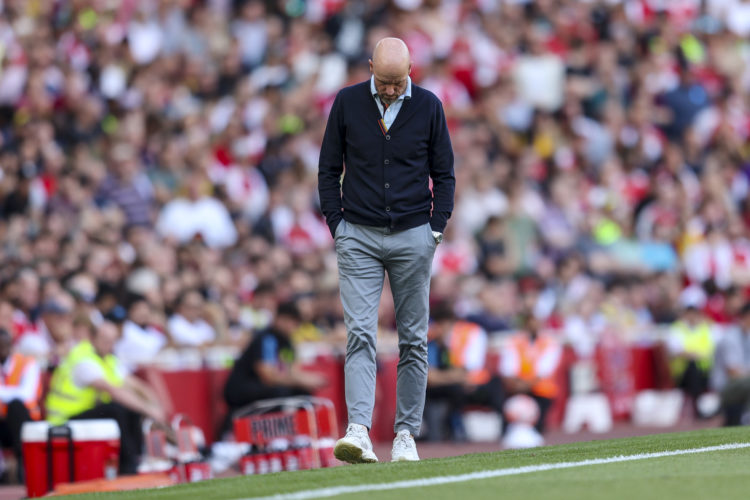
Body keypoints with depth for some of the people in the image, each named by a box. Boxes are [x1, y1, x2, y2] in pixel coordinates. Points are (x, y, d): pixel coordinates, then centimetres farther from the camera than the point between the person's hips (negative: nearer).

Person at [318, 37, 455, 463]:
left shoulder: (429, 106, 1)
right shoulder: (347, 102, 1)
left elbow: (444, 174, 8)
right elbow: (329, 169, 7)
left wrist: (436, 229, -1)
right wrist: (337, 225, -1)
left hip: (413, 237, 1)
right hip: (359, 237, -1)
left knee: (414, 340, 3)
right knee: (360, 334, -11)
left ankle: (406, 435, 9)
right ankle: (359, 432, -21)